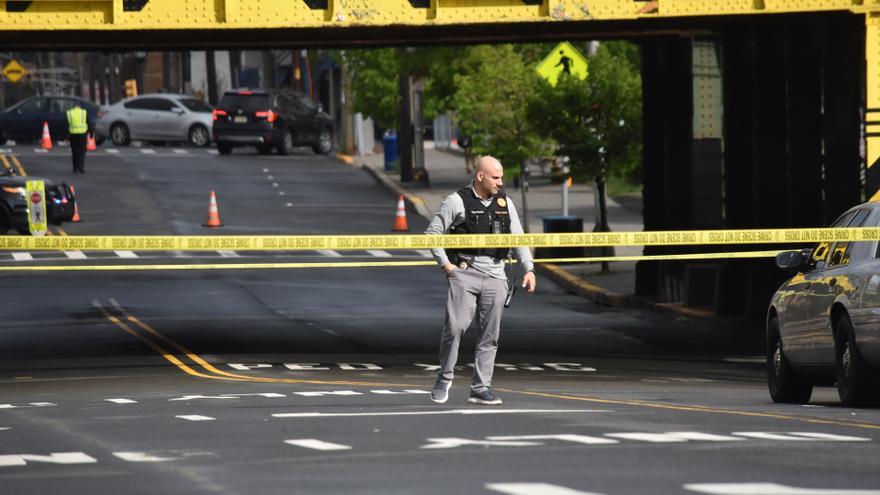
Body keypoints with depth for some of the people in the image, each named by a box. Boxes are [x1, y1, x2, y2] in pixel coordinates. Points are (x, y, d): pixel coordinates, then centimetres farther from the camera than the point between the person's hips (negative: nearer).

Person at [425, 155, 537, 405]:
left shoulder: (505, 202, 13)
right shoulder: (457, 202, -1)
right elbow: (432, 233, 1)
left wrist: (529, 269, 7)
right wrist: (445, 264, -6)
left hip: (495, 275, 4)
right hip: (464, 273, -4)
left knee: (489, 334, 3)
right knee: (455, 326, -13)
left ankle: (480, 388, 8)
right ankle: (445, 377, 5)